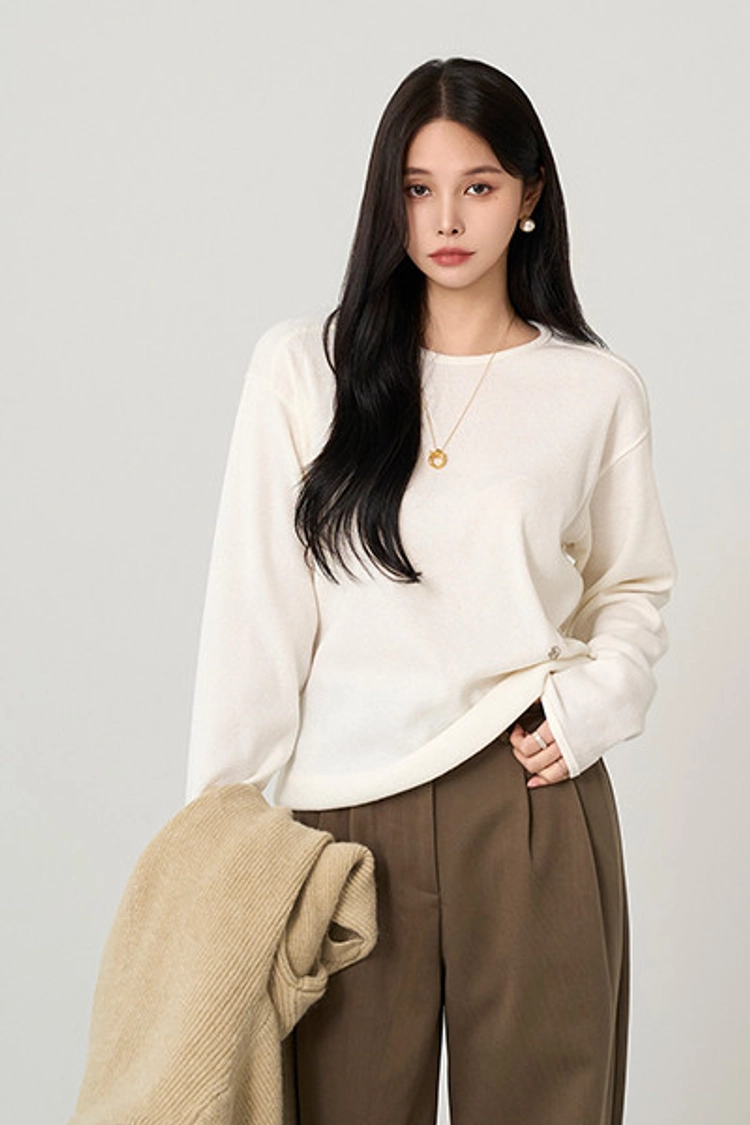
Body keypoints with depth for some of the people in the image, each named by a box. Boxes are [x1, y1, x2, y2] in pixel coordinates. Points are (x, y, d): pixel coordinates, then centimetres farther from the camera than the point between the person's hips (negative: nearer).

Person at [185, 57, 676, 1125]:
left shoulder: (598, 390, 3)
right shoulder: (302, 366, 1)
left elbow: (635, 586, 15)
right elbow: (257, 606, 0)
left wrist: (591, 706, -3)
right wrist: (218, 809, -1)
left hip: (534, 804, 1)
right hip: (344, 808, 0)